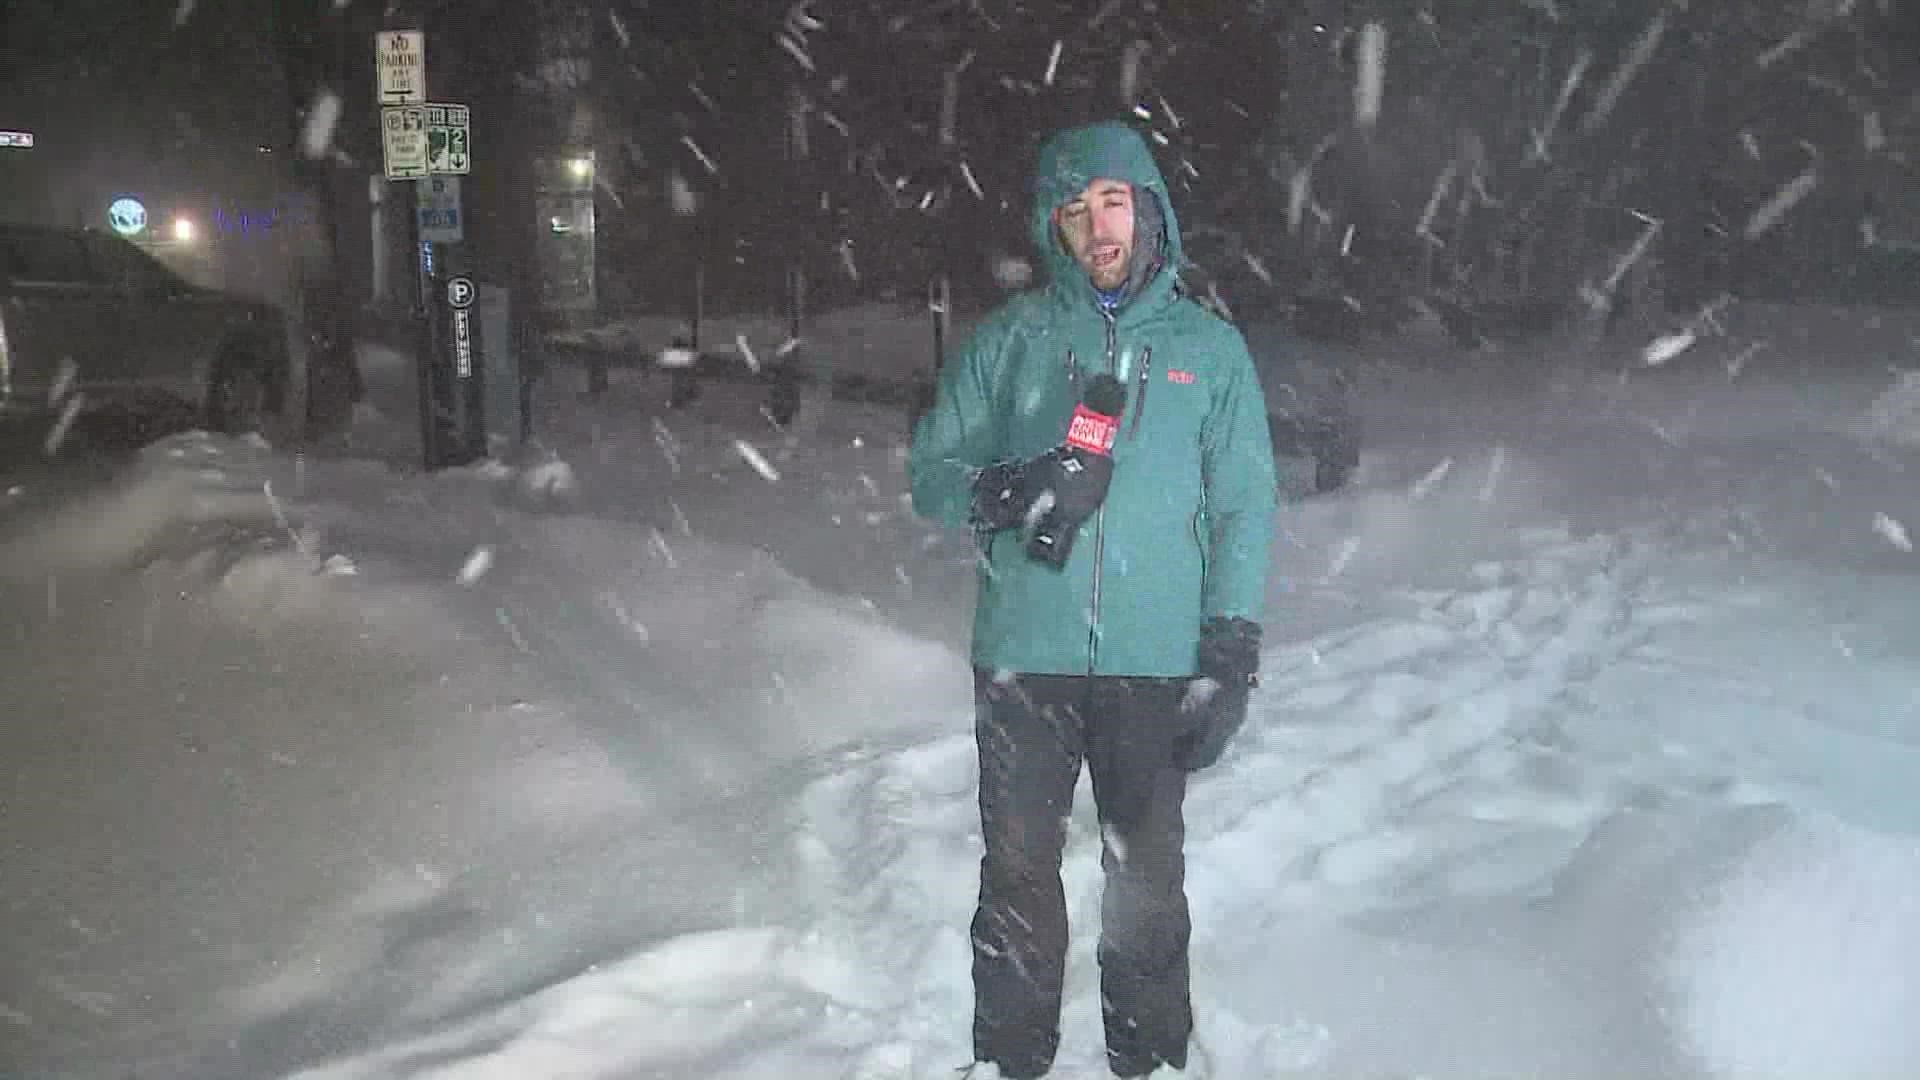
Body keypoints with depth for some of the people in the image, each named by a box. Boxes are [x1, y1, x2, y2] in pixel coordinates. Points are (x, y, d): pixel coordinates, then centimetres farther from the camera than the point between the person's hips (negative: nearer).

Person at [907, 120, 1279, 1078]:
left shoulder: (1211, 349, 7)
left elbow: (1244, 507, 5)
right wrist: (1009, 489, -18)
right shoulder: (1009, 339, 5)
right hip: (1024, 658, 0)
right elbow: (931, 470, 4)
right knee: (1019, 867, 7)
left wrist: (1230, 655, -3)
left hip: (1157, 665, 0)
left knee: (1148, 874, 10)